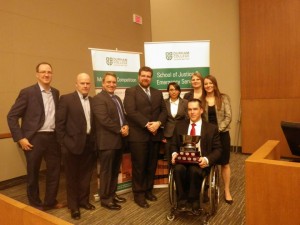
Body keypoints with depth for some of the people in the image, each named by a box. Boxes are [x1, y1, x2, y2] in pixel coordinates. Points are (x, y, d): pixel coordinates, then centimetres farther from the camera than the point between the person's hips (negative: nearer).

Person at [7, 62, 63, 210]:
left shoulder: (55, 92, 8)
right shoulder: (27, 92, -8)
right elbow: (12, 116, -8)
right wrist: (20, 138, -12)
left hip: (53, 137, 5)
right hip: (34, 138, -5)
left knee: (54, 170, 12)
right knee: (33, 172, 10)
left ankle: (50, 201, 31)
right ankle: (35, 204, 29)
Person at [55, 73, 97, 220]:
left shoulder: (93, 101, 8)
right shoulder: (66, 99, -7)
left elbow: (94, 123, 9)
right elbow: (59, 123, -9)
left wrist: (95, 141, 4)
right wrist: (64, 142, -12)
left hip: (89, 143, 5)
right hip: (72, 144, -4)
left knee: (86, 175, 16)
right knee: (72, 177, 11)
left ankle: (84, 200, 35)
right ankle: (73, 206, 27)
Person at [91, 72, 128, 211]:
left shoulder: (117, 98, 18)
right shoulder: (98, 98, -11)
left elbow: (123, 115, 19)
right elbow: (104, 120, -21)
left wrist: (126, 126, -3)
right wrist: (120, 130, -15)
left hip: (119, 140, 9)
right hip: (107, 141, -9)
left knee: (115, 170, 17)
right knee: (106, 171, 3)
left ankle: (112, 194, 32)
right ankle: (105, 199, 17)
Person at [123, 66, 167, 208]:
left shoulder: (158, 93, 16)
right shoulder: (130, 92, 0)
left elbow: (164, 110, 9)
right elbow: (131, 112, -13)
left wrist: (158, 123, -11)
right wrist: (147, 124, -18)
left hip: (155, 134, 5)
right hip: (138, 135, -5)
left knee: (152, 165, 12)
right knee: (139, 166, 3)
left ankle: (148, 190, 28)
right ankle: (139, 194, 17)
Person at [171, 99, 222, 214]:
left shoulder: (211, 128, 5)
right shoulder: (179, 126, 12)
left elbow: (218, 149, 2)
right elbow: (174, 144, 15)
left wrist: (207, 159, -18)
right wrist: (174, 153, -9)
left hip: (200, 162, -2)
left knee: (194, 170, -35)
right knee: (178, 169, -33)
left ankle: (194, 200, -9)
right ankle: (182, 199, -10)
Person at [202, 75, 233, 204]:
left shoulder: (224, 98, -1)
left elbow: (228, 117, -5)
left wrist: (218, 129, -15)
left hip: (222, 134, -1)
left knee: (224, 163, 8)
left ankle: (227, 191, 22)